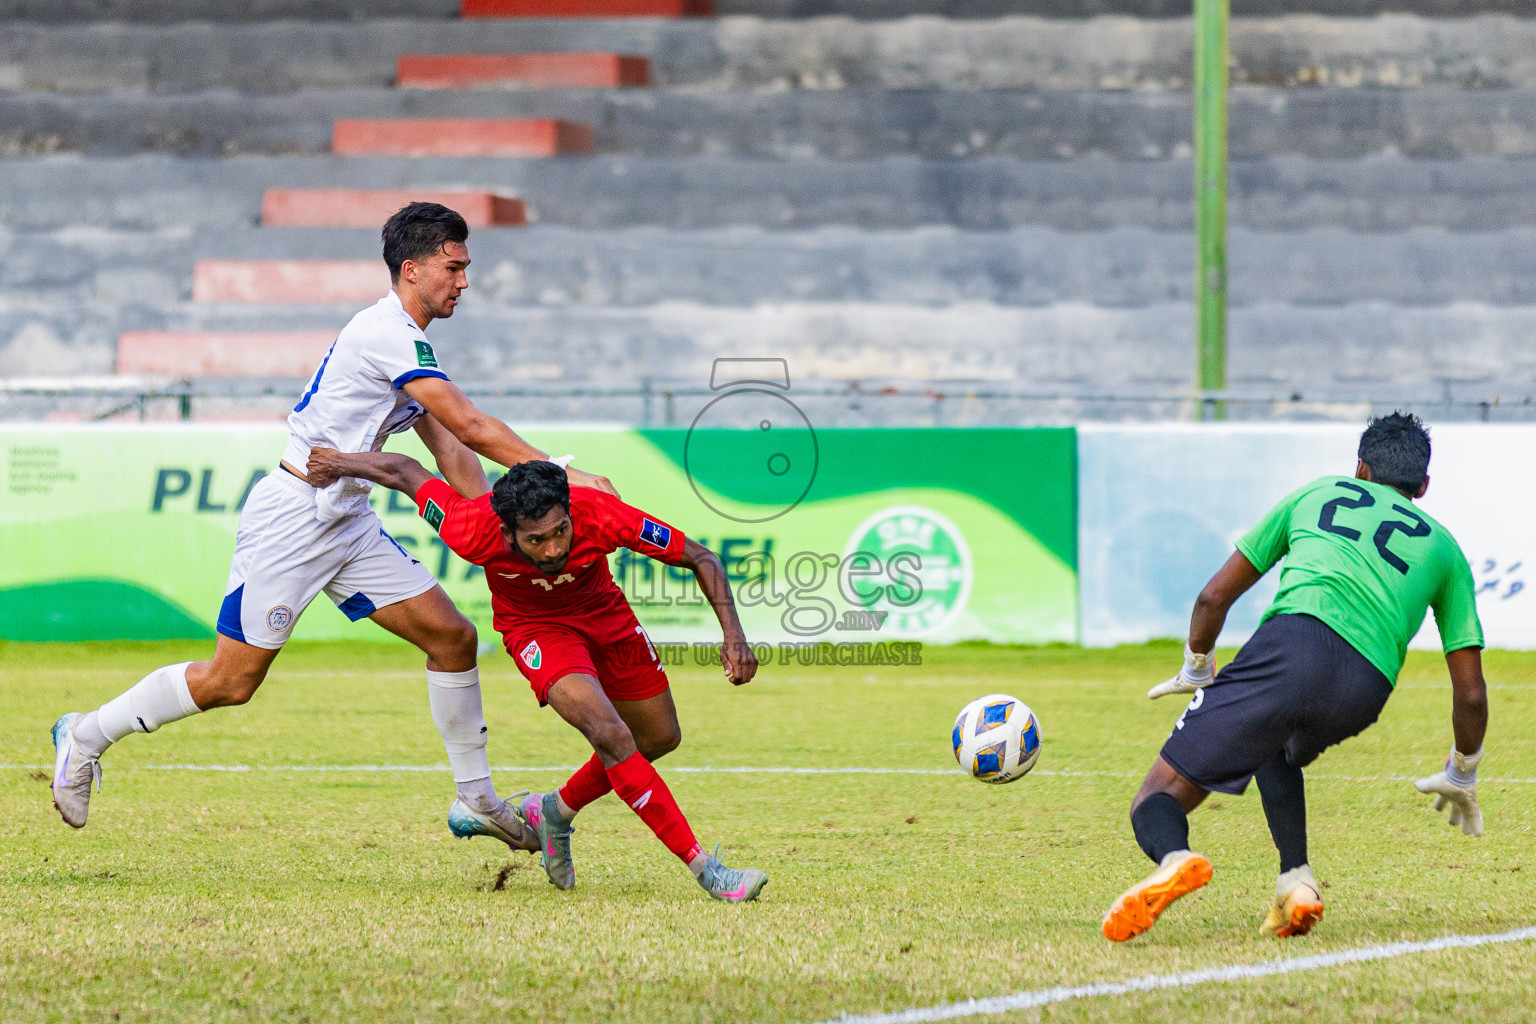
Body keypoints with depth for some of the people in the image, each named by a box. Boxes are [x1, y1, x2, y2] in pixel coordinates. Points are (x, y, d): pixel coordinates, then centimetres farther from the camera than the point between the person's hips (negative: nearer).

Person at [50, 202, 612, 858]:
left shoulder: (409, 346, 13)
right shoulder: (388, 332, -18)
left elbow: (451, 453, 14)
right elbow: (471, 427, -21)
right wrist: (560, 475, -19)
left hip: (347, 525, 10)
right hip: (291, 520, -10)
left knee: (452, 636, 2)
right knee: (231, 681, -6)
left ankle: (476, 802, 11)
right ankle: (88, 735, 13)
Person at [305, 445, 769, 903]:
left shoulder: (601, 515, -36)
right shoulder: (474, 531, -37)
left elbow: (701, 558, -25)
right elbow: (405, 471, -20)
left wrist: (733, 635, -35)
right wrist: (337, 463, -5)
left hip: (604, 613, 3)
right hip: (536, 627, -3)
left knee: (660, 737, 15)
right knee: (611, 736, -24)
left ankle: (555, 811, 35)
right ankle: (704, 869, -20)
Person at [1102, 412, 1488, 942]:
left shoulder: (1319, 493, 29)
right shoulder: (1443, 547, 29)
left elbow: (1215, 595, 30)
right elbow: (1471, 694, 24)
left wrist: (1196, 668, 48)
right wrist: (1462, 776, 41)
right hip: (1366, 688, 2)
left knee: (1157, 800, -1)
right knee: (1277, 753, 36)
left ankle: (1173, 858, -38)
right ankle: (1296, 881, 12)